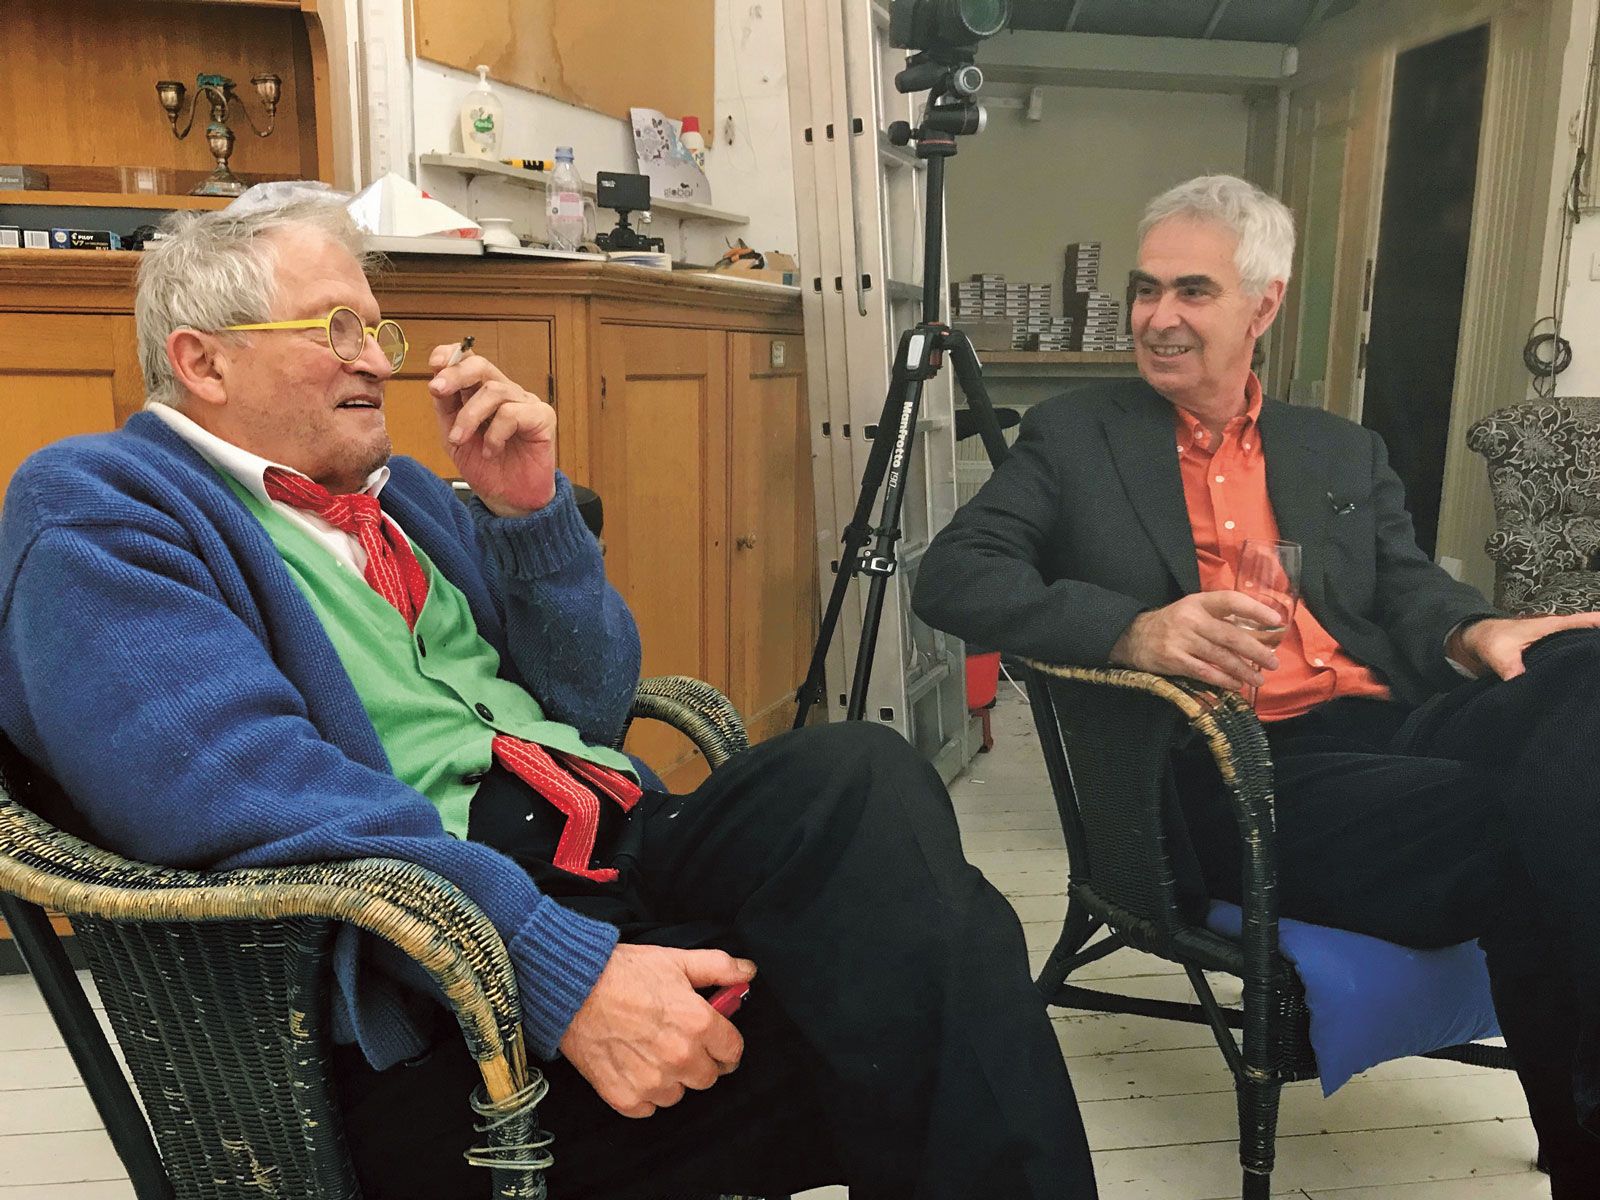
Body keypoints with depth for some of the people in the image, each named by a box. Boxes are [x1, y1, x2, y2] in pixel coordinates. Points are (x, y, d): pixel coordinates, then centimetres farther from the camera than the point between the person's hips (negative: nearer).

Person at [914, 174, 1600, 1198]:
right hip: (1232, 770, -4)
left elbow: (1410, 588, 17)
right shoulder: (1073, 437, 14)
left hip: (1385, 727, 5)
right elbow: (951, 576, 1)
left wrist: (1477, 633, -10)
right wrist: (1132, 630, -16)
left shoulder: (1346, 454, 27)